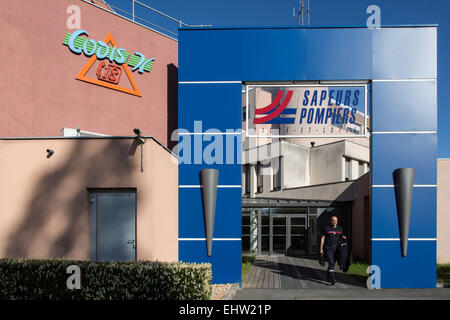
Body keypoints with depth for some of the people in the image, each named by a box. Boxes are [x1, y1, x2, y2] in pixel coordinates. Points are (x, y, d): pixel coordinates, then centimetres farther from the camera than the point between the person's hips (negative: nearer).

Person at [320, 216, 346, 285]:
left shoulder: (340, 229, 12)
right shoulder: (326, 228, 1)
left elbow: (342, 236, 23)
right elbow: (322, 238, 1)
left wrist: (343, 237, -3)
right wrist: (321, 249, -5)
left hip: (336, 248, 4)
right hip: (328, 248, -4)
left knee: (332, 263, 11)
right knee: (331, 263, -15)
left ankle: (329, 278, 26)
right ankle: (333, 279, -21)